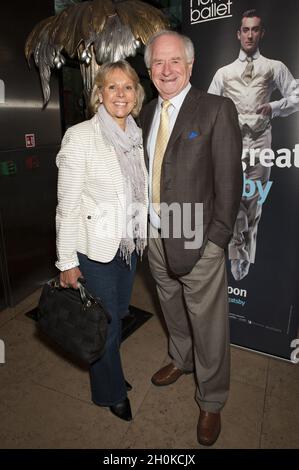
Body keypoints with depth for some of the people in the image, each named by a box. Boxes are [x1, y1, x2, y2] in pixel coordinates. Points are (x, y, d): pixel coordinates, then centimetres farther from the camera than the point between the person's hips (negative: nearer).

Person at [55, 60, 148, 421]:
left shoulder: (138, 136, 4)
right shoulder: (80, 136, -14)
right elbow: (67, 205, -14)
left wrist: (143, 236, 13)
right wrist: (66, 261, -13)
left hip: (131, 244, 6)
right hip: (96, 248, -5)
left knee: (118, 315, 22)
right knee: (106, 324, 10)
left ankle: (110, 372, 49)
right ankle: (110, 392, 38)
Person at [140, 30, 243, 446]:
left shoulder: (217, 109, -9)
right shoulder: (148, 113, 10)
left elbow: (229, 180, -12)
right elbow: (146, 170, 11)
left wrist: (217, 239, -13)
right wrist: (145, 223, 6)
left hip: (197, 240, -5)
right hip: (156, 236, 6)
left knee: (208, 325, 8)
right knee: (173, 310, 24)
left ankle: (211, 401, 32)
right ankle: (181, 360, 51)